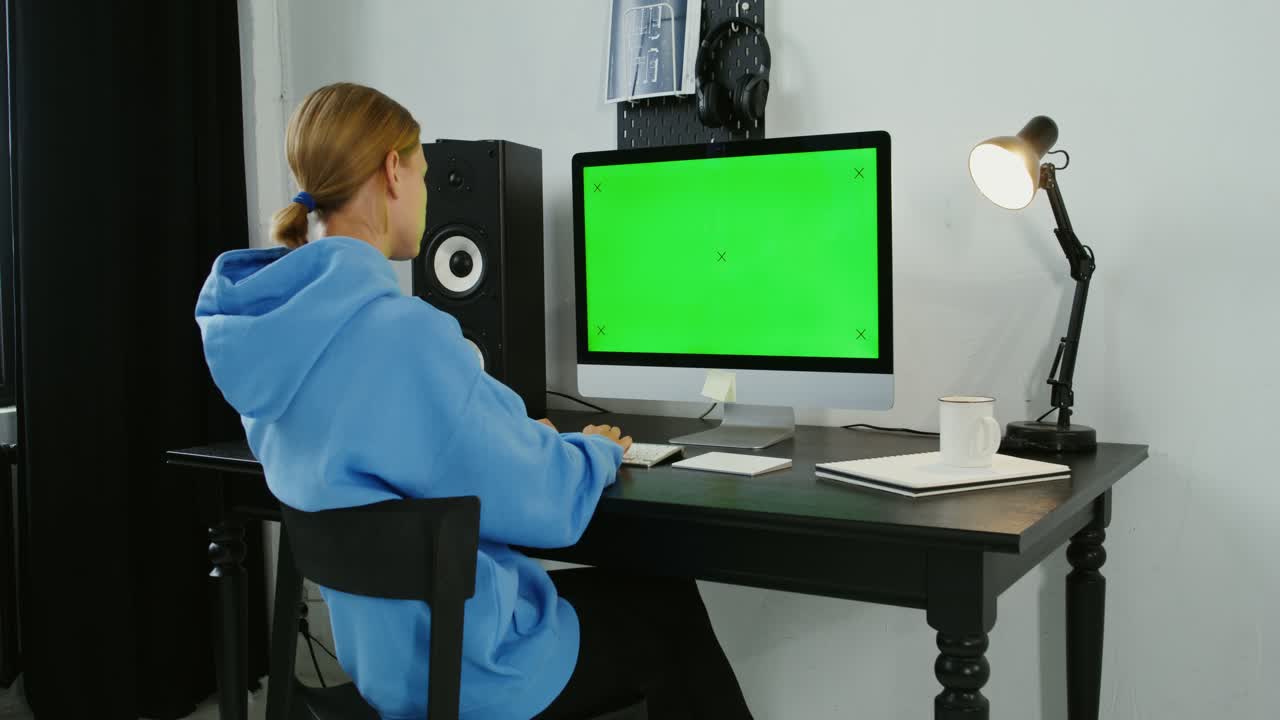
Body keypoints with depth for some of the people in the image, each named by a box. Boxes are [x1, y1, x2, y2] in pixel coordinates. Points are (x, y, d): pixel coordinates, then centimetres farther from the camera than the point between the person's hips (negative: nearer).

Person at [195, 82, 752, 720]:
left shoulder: (274, 320, 0)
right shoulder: (403, 333, -29)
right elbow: (539, 505, -22)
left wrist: (521, 439, 14)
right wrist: (593, 451, -1)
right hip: (466, 663, -8)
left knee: (654, 589, 24)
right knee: (671, 614, 16)